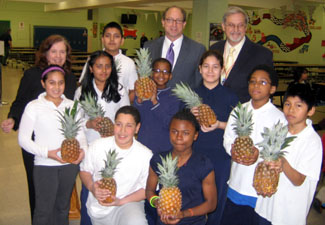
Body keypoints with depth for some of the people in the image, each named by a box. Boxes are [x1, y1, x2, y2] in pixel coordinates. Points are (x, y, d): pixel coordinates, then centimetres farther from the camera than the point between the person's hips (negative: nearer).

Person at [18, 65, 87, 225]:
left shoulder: (72, 105, 7)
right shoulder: (34, 106, -4)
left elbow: (80, 133, 10)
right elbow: (23, 139, -5)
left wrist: (82, 149, -12)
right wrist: (47, 153, -18)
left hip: (70, 165, 3)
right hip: (45, 166, -3)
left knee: (63, 207, 18)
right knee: (44, 210, 2)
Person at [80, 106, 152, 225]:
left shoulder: (146, 155, -9)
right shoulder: (97, 146, -4)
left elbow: (148, 188, -3)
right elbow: (85, 170, 9)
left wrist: (121, 201, -15)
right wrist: (92, 187, -13)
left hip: (129, 203, -4)